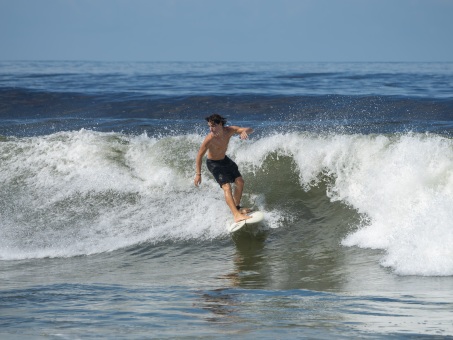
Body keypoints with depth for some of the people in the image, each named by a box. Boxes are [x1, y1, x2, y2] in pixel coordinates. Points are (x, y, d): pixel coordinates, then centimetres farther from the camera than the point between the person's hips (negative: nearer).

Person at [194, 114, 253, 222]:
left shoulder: (229, 131, -20)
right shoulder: (209, 139, -32)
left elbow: (250, 130, -19)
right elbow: (200, 155, -22)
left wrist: (245, 131, -44)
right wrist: (198, 174, -22)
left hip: (224, 159, 6)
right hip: (214, 163, -6)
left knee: (240, 182, 10)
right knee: (227, 187, -20)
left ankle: (237, 207, 28)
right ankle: (236, 215, -28)